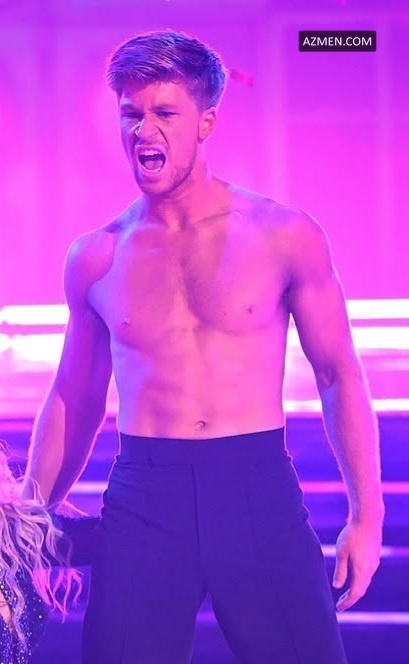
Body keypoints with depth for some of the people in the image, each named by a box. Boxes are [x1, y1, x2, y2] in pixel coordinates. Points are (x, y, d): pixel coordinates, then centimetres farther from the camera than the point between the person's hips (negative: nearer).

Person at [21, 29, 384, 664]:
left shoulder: (284, 237, 1)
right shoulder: (95, 259, 6)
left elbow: (339, 376, 6)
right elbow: (74, 399, 15)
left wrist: (367, 514, 1)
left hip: (259, 490, -1)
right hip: (142, 499, 1)